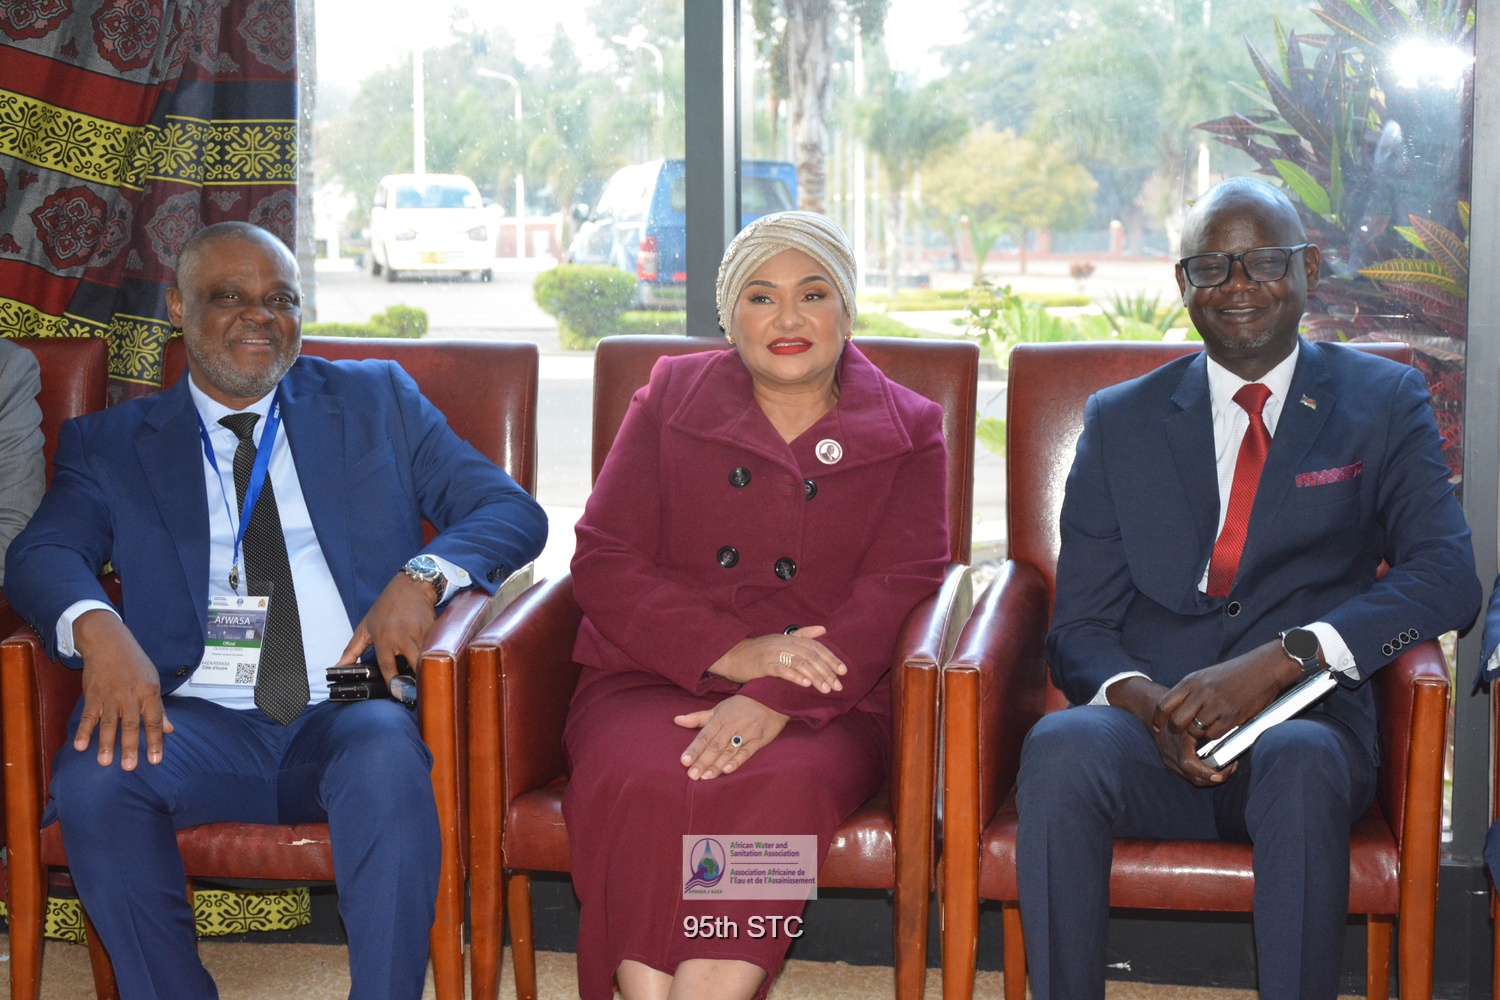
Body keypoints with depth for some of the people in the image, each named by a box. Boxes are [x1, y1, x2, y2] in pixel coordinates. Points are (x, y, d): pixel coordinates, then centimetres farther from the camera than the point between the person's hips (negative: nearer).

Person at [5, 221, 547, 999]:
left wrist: (422, 577, -11)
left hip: (351, 711, -1)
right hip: (200, 721, 1)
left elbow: (512, 511, 10)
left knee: (388, 769, -35)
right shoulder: (112, 443, 18)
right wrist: (97, 627, -23)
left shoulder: (376, 401, 17)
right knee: (93, 782, -30)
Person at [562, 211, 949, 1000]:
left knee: (781, 786, -36)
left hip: (821, 703, -1)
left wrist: (774, 700, -19)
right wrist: (734, 652, -11)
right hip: (654, 677, 1)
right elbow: (602, 562, 5)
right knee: (641, 783, -34)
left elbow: (896, 594, -2)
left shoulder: (907, 435, 11)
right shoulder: (668, 401, 14)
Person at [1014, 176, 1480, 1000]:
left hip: (1305, 726, -1)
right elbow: (1078, 626, 10)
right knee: (1061, 744, -32)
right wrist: (1143, 700, -15)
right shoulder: (1120, 421, 17)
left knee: (1302, 765, -37)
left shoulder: (1383, 402, 12)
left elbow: (1446, 575, -3)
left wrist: (1283, 657, -19)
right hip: (1152, 730, 1)